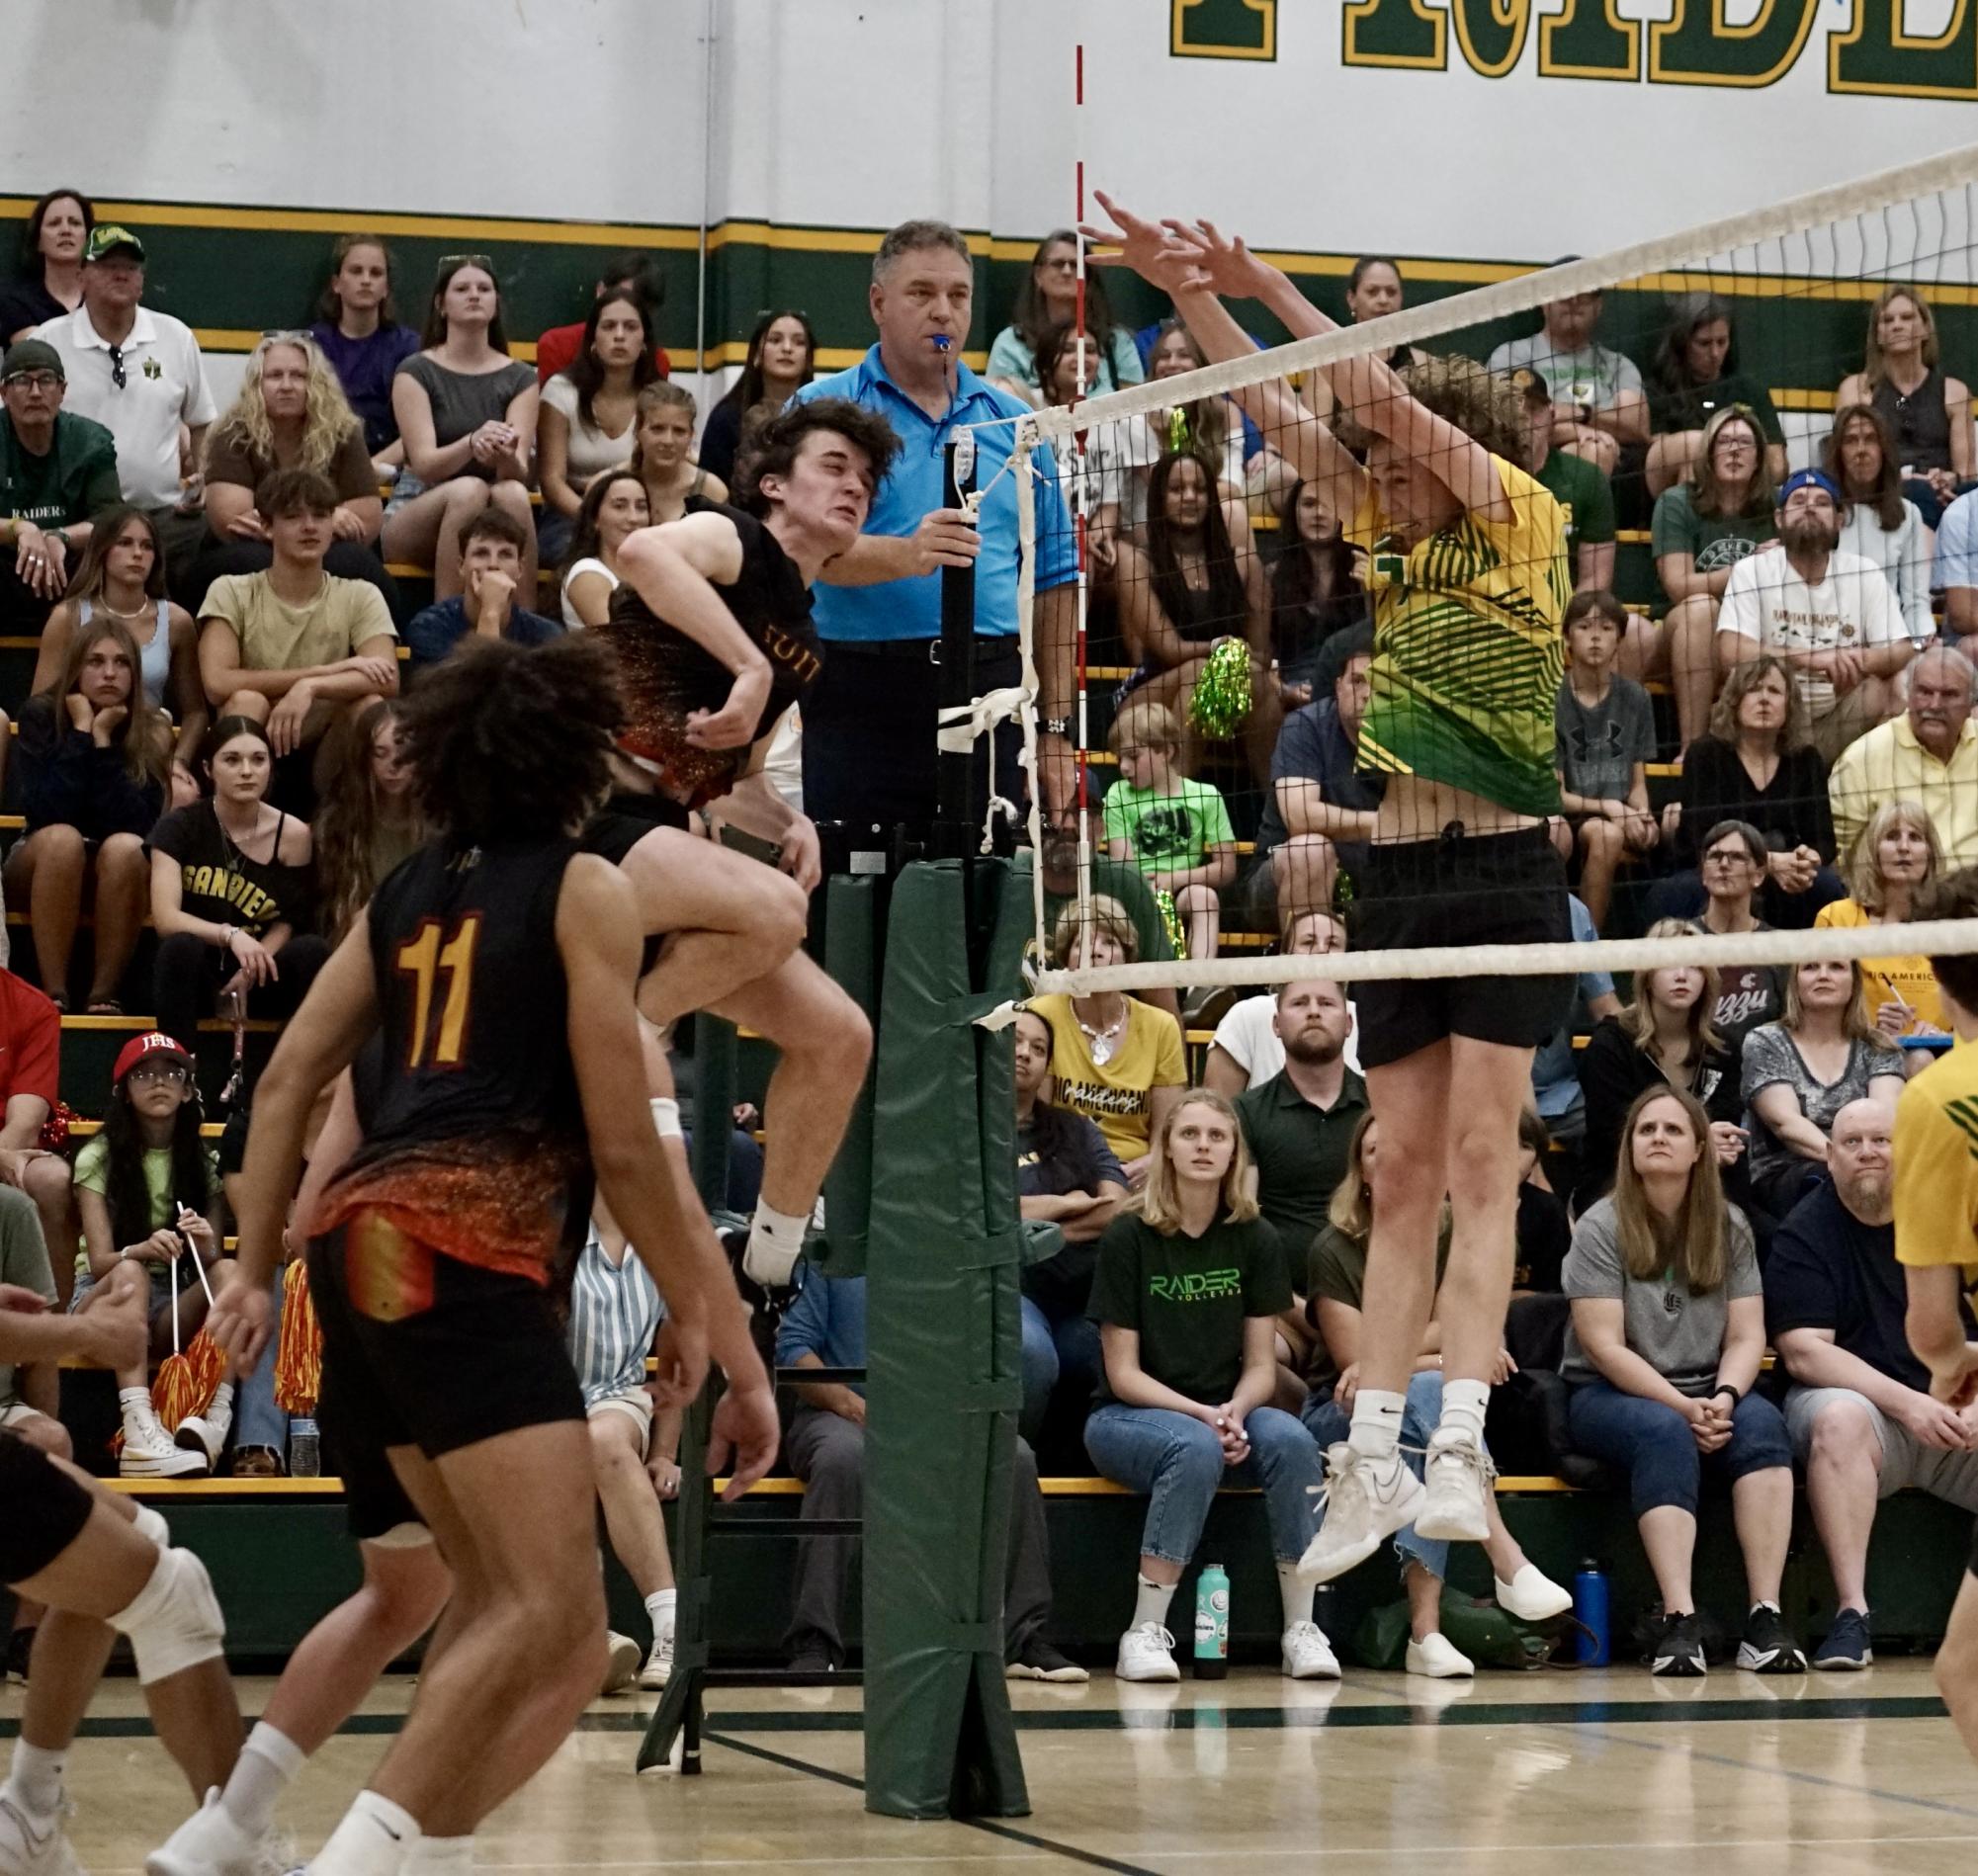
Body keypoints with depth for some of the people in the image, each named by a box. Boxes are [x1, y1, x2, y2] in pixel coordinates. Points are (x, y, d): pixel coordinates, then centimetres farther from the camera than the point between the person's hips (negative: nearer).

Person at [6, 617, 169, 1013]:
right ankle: (53, 994, -33)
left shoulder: (152, 732, -10)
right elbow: (44, 812, -24)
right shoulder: (41, 715, -12)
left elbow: (137, 823, -22)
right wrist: (81, 731, -23)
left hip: (117, 876, 1)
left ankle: (105, 994, -27)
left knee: (125, 847, -34)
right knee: (62, 838, -35)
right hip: (42, 865, -1)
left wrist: (103, 739, -24)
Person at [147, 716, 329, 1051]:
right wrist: (230, 935, -36)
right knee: (181, 947, -33)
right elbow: (165, 917, -19)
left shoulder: (292, 834, -4)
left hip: (257, 979, 2)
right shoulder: (181, 826, -7)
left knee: (312, 950, -26)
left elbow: (285, 926, -2)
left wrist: (248, 975, -20)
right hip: (195, 975, -2)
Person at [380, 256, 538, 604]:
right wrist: (472, 443, -34)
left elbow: (522, 472, -6)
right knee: (468, 489, -36)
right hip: (418, 510, -2)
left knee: (512, 492, -33)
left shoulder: (519, 379, 9)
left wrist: (506, 457, -32)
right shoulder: (416, 373, 1)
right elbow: (424, 464, -12)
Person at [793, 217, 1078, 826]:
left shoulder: (1014, 422, 15)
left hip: (990, 691, 3)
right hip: (863, 695, -3)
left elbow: (1052, 583, 16)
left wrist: (1056, 729, 10)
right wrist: (906, 556, -30)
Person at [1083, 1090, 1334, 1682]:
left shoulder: (1255, 1240, 3)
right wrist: (1202, 1414, -22)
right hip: (1127, 1416, -3)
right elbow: (1123, 1373, -9)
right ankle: (1144, 1633, -32)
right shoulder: (1129, 1237, -8)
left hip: (1226, 1412, 4)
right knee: (1195, 1449, -37)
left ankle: (1301, 1630, -23)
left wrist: (1234, 1412, -19)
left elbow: (1261, 1365, 2)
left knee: (1290, 1440, -29)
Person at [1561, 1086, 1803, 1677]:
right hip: (1608, 1396, -3)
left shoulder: (1729, 1228, 9)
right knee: (1664, 1433, -37)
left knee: (1762, 1423, -29)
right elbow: (1604, 1347, -11)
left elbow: (1747, 1337, 3)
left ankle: (1766, 1617, -38)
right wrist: (1683, 1406, -20)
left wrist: (1723, 1397, -18)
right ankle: (1679, 1622, -46)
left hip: (1707, 1392, 3)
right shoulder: (1601, 1227, -3)